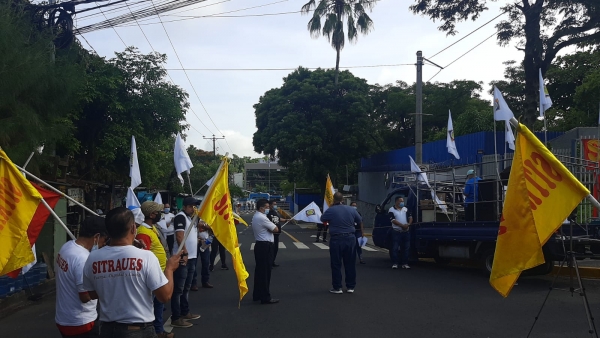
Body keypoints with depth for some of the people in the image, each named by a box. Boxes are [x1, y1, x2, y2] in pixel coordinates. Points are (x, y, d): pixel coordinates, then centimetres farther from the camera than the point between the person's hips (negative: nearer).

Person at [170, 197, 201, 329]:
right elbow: (179, 236, -21)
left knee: (186, 288, 18)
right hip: (183, 257, -10)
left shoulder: (191, 218, 14)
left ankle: (185, 312, 29)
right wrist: (185, 253, -23)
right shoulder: (181, 217, -13)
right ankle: (176, 318, -1)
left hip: (192, 256, 10)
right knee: (178, 289, -5)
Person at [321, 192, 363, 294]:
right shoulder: (351, 209, 4)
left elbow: (322, 219, 6)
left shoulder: (330, 210, -9)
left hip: (336, 240, -4)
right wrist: (361, 233, 34)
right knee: (350, 264, 12)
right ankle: (350, 287, 18)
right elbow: (360, 221, 17)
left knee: (336, 265, 6)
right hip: (350, 239, 4)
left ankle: (337, 287, 10)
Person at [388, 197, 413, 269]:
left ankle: (405, 263, 13)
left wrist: (408, 224, -11)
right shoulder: (392, 210, -4)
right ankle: (394, 263, 1)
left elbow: (410, 217, 10)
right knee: (395, 248, -5)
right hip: (396, 232, -5)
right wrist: (402, 225, -21)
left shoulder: (405, 209, 14)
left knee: (406, 248, 6)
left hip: (406, 231, 5)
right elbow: (393, 220, -13)